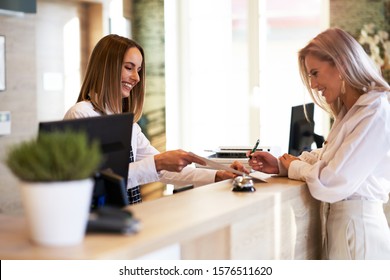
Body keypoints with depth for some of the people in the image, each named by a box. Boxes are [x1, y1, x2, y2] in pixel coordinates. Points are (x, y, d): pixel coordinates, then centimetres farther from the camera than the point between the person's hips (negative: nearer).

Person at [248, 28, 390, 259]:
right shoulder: (351, 110, 12)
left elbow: (330, 183, -23)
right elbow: (327, 158, 16)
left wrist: (293, 166, -5)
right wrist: (281, 165, 2)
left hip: (358, 227, -9)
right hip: (340, 221, 9)